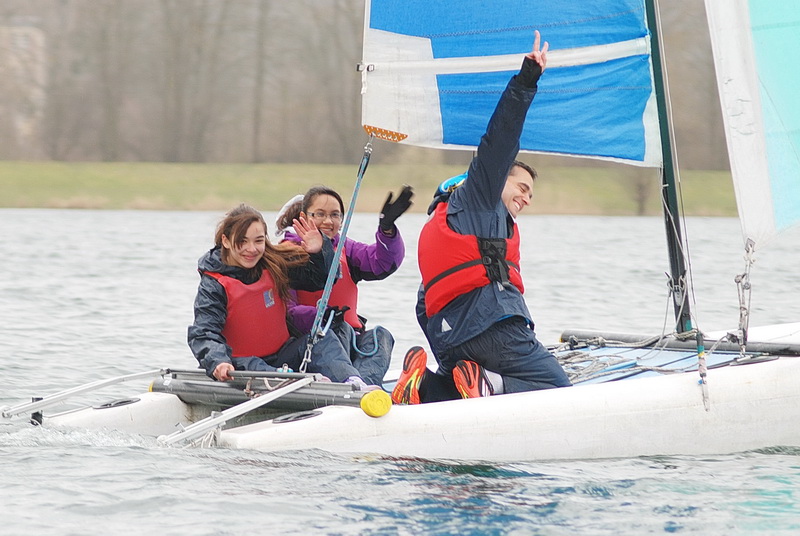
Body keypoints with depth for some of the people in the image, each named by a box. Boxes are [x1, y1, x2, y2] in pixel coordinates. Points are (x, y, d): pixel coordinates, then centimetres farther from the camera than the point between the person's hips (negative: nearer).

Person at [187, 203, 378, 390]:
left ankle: (354, 382, -40)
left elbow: (321, 278, 10)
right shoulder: (214, 285, -12)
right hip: (241, 362, -5)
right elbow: (204, 333, -23)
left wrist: (319, 252, -13)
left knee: (323, 339, -16)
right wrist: (218, 363, -44)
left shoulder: (275, 265, 2)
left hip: (280, 356, 5)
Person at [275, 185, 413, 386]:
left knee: (379, 336, -23)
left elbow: (384, 263, -2)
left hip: (351, 340, 5)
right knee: (340, 329, -31)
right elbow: (286, 311, -14)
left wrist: (387, 228, -20)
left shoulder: (345, 249, 18)